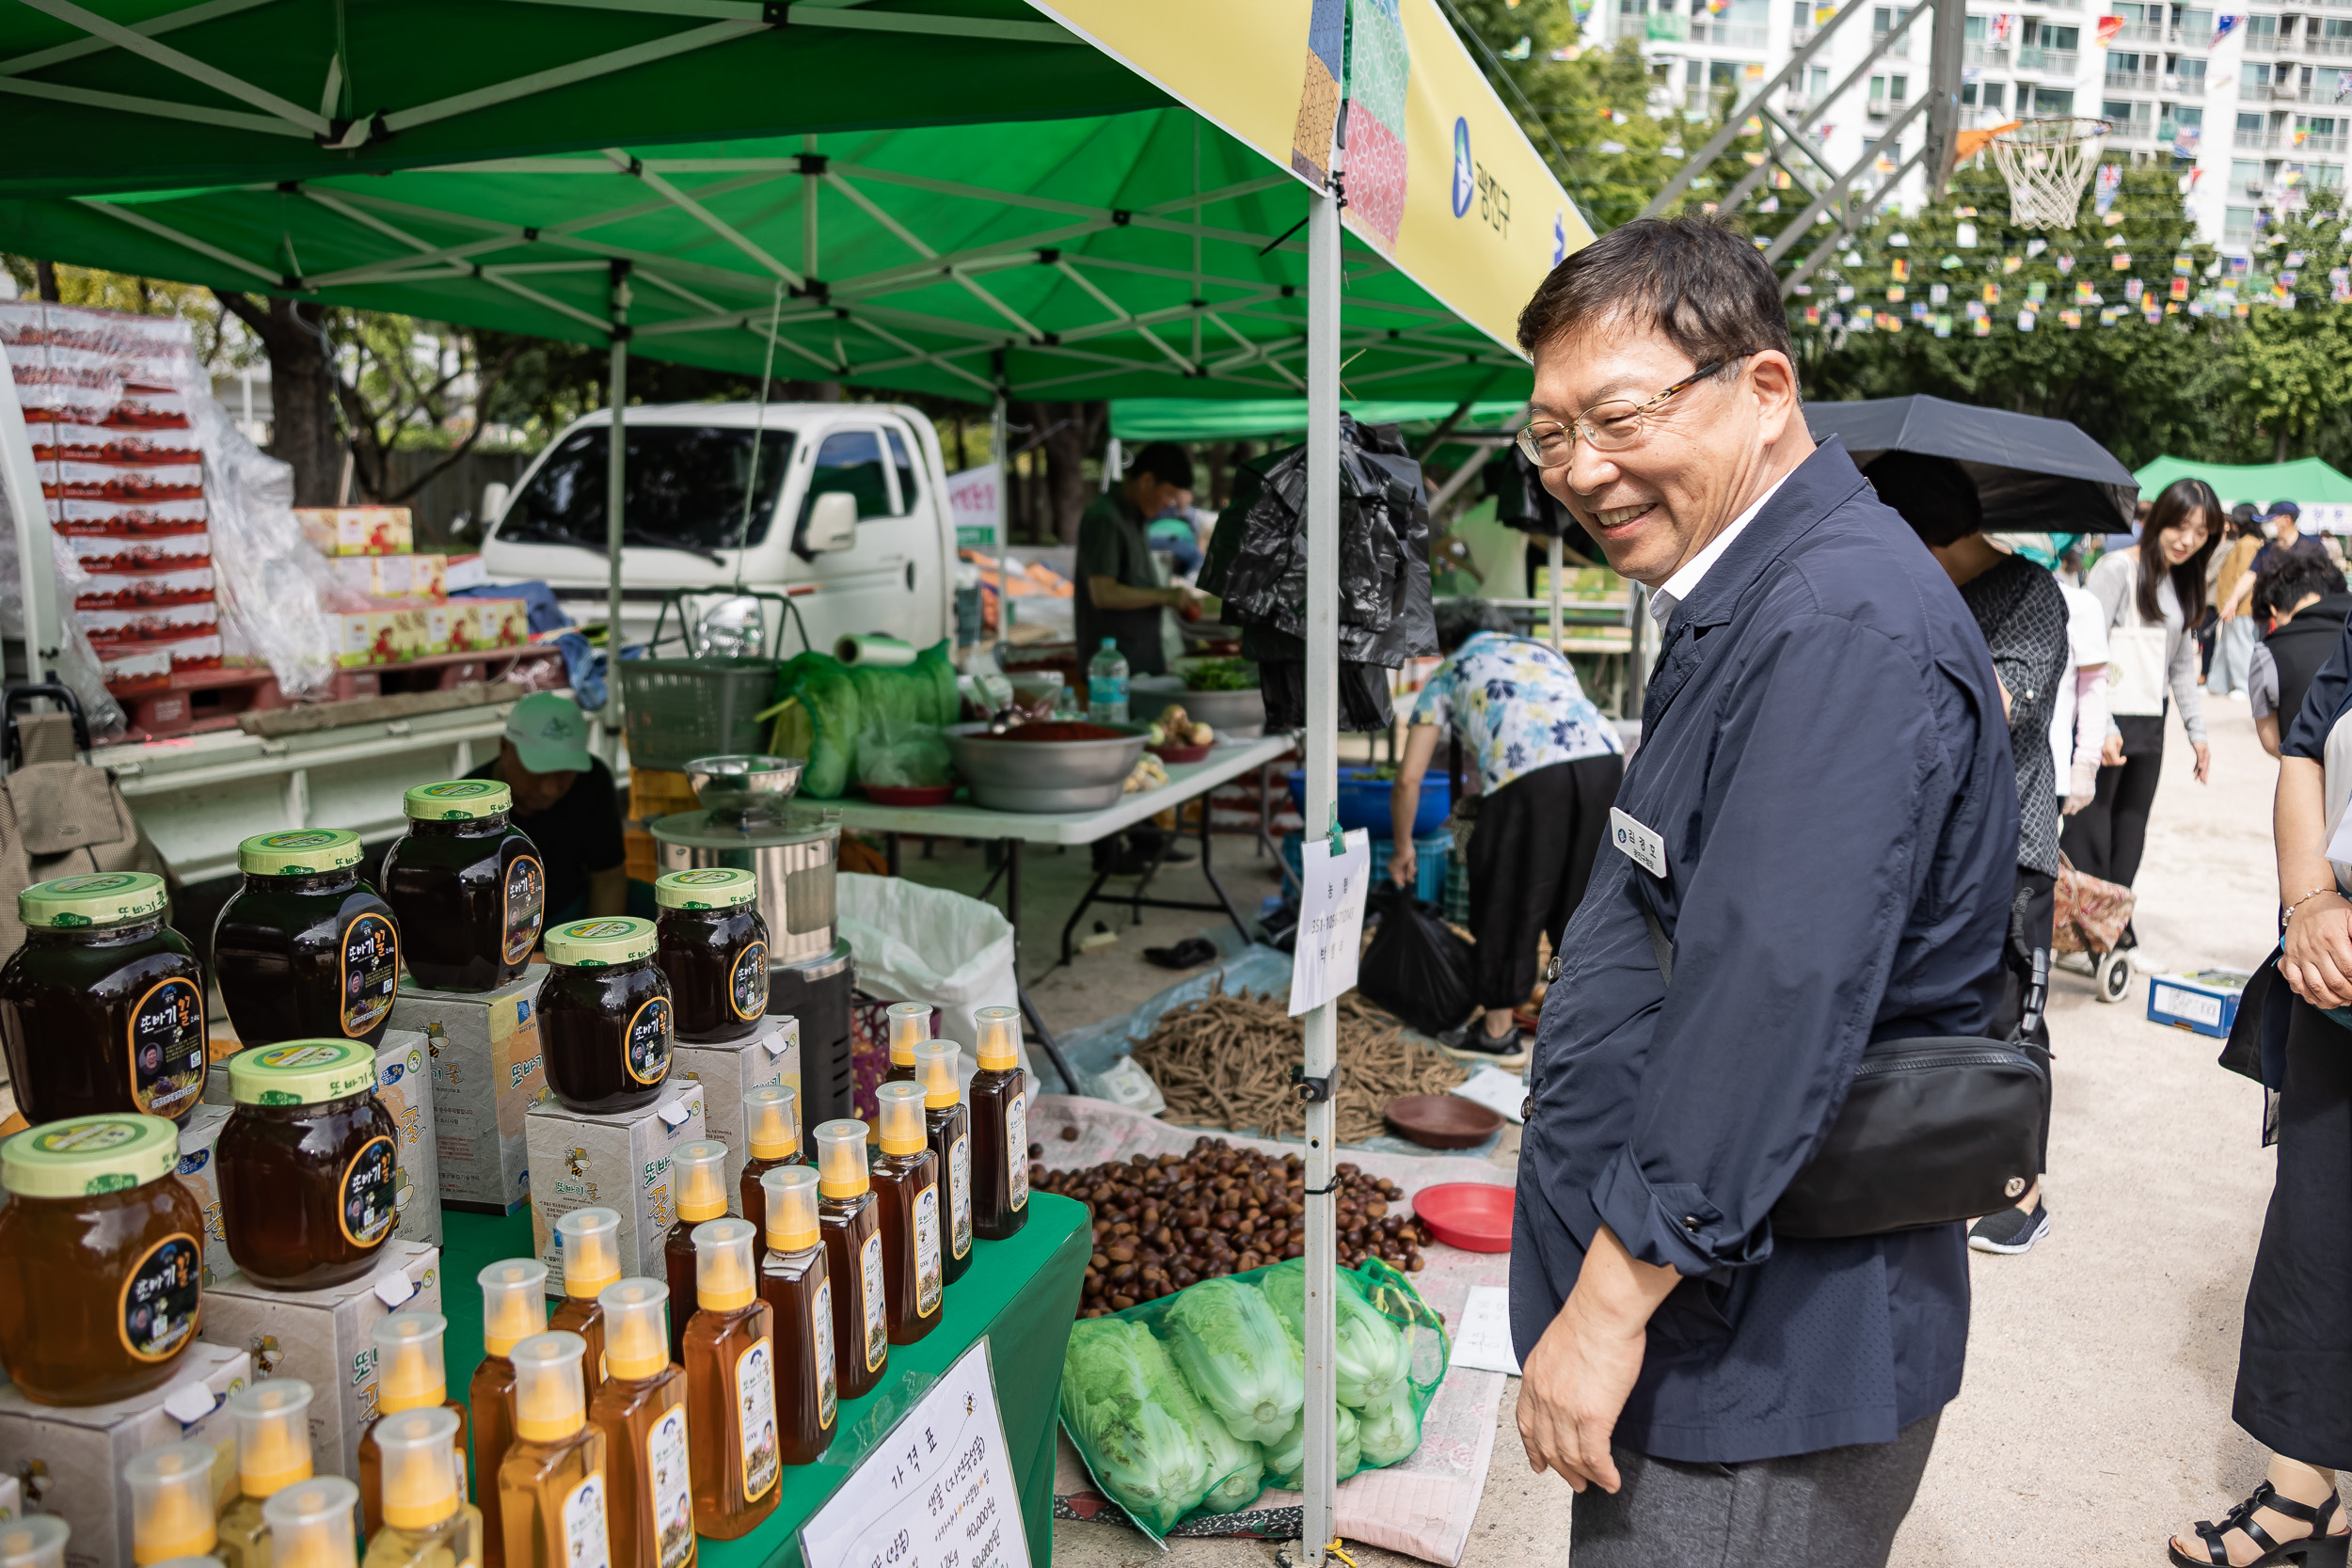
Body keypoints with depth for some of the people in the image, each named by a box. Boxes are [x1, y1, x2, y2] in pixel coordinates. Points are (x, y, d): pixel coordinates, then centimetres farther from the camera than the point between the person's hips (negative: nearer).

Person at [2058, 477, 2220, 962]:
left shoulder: (2183, 584, 16)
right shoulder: (2117, 569, -8)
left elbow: (2183, 663, 21)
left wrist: (2197, 730, 15)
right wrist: (2102, 727, -20)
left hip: (2150, 723, 8)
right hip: (2105, 724, -8)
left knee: (2130, 830, 11)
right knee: (2090, 827, -4)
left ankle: (2118, 930, 19)